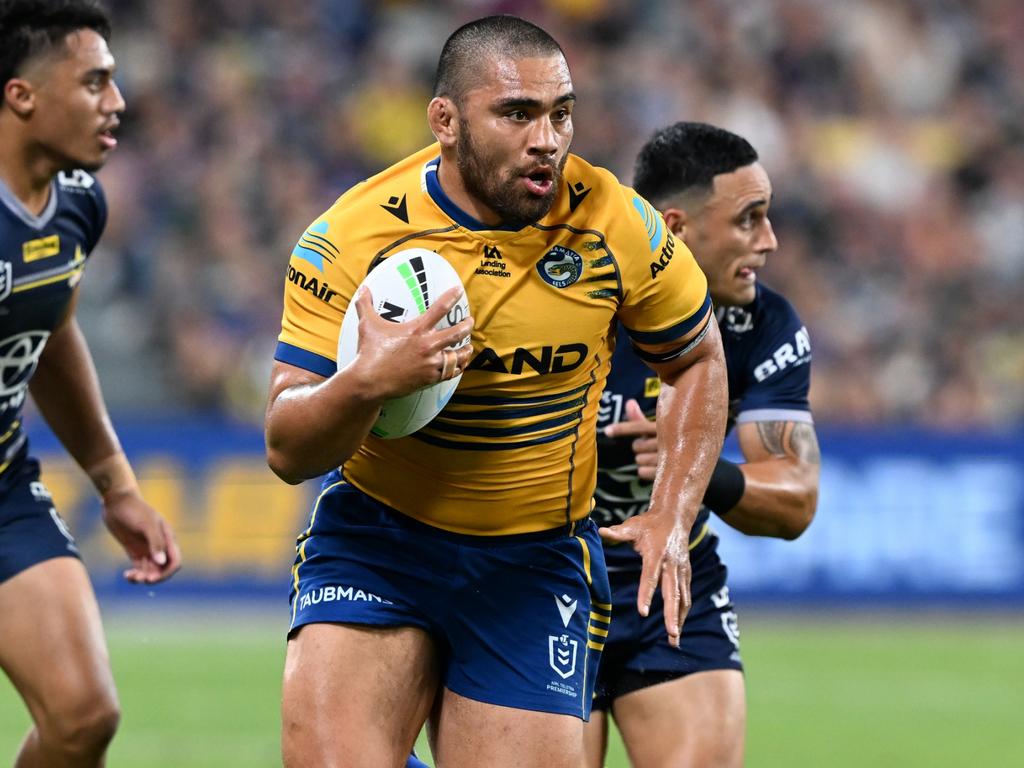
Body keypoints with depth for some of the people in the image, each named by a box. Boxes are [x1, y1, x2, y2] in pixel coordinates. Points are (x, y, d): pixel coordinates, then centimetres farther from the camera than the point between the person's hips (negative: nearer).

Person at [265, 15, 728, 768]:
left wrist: (672, 518, 0)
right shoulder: (355, 235, -13)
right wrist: (365, 382, -34)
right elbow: (287, 451, -13)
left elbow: (698, 358, 11)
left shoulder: (616, 226, -8)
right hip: (374, 541, -1)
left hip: (536, 565, 2)